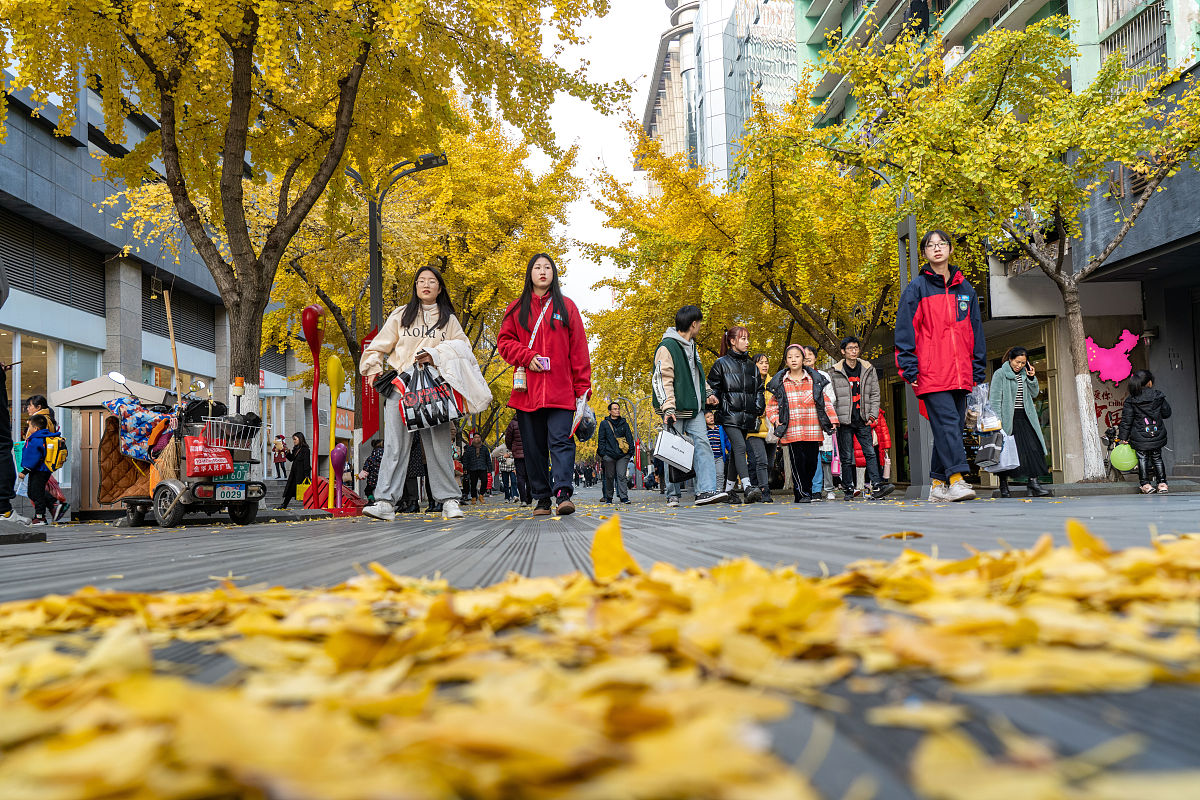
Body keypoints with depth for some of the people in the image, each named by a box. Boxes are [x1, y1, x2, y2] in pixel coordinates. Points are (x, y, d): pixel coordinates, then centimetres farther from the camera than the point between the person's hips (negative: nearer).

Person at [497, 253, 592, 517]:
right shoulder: (517, 308, 14)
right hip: (527, 390, 2)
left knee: (561, 440, -14)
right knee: (533, 446, 4)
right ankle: (541, 498, 10)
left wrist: (583, 387, 1)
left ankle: (563, 493, -21)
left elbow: (578, 349, 8)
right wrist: (526, 356, -8)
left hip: (559, 390, -2)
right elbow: (504, 341, 11)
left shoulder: (566, 306, 11)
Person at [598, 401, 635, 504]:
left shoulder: (624, 423, 13)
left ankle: (624, 497, -10)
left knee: (621, 475, -7)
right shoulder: (604, 424, 8)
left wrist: (631, 451, 6)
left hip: (623, 455, 1)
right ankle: (608, 497, 14)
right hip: (609, 455, -1)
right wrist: (602, 453, -2)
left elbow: (629, 438, 15)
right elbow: (601, 440, 6)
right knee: (609, 477, 3)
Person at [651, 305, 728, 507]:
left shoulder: (692, 346, 18)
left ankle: (706, 491, -9)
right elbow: (662, 379, -15)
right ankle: (673, 495, 8)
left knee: (702, 443, -5)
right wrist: (668, 407, -22)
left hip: (694, 408, 8)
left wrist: (707, 392, 15)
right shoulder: (667, 347, -10)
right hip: (676, 410, -7)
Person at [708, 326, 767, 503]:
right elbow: (712, 388, 3)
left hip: (747, 416, 5)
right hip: (729, 414, -5)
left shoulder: (751, 366, 18)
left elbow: (759, 390, 22)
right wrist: (718, 406, -6)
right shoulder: (722, 363, 3)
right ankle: (748, 488, -31)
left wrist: (758, 410, 9)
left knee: (736, 453, 7)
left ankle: (729, 489, 16)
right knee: (739, 447, -20)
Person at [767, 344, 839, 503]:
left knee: (812, 462, 2)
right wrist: (775, 421, -3)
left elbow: (825, 401, 12)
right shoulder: (780, 383, 7)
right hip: (792, 432, -1)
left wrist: (832, 420, 4)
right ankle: (803, 494, 1)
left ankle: (806, 488, 23)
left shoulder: (814, 380, 9)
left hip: (812, 431, 1)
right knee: (797, 462, -8)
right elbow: (771, 405, 13)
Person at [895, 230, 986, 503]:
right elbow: (905, 330, -1)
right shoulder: (917, 288, 4)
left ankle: (939, 484, 12)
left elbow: (975, 331, 19)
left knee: (955, 426, 5)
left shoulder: (965, 289, 17)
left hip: (960, 374, 5)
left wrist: (978, 370, 14)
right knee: (946, 422, -16)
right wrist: (909, 368, -9)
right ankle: (956, 479, -20)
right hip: (931, 373, -5)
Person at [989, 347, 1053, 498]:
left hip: (1024, 417, 5)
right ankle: (1003, 485, 5)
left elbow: (1034, 393, 16)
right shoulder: (1000, 374, -3)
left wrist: (1032, 378, 0)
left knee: (1032, 446, -8)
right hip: (1008, 417, -5)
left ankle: (1033, 483, -11)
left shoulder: (1025, 374, 13)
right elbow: (995, 399, -7)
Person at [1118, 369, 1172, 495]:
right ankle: (1162, 482, 14)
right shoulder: (1158, 397, -3)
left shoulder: (1130, 401, -8)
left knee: (1142, 459, 7)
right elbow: (1167, 413, 8)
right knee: (1157, 458, 14)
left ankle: (1145, 484, 2)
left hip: (1140, 438, -2)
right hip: (1157, 436, 2)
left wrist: (1123, 437, 0)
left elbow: (1126, 420, -6)